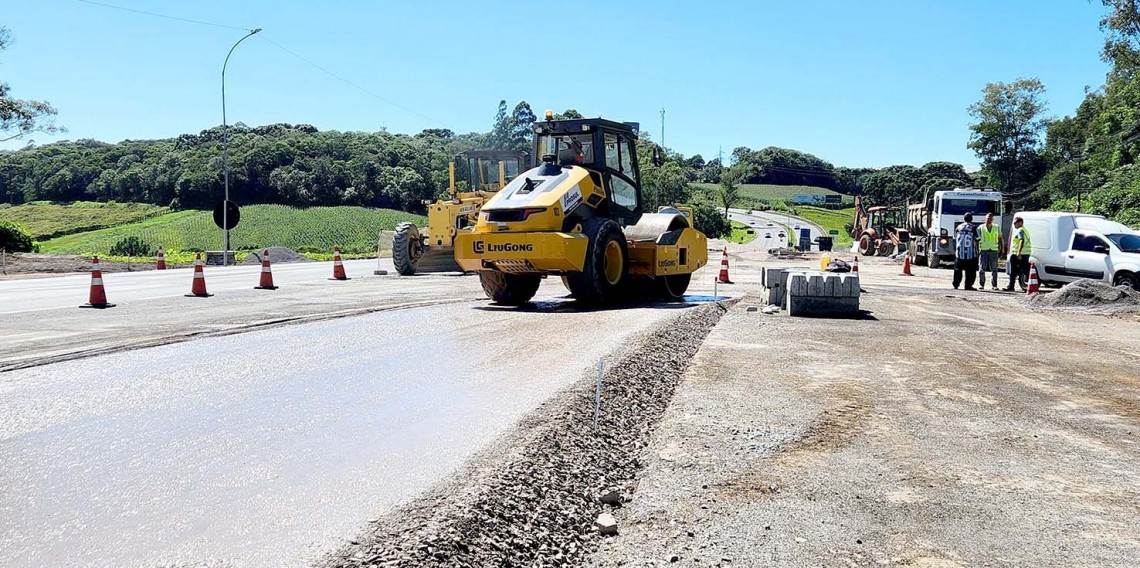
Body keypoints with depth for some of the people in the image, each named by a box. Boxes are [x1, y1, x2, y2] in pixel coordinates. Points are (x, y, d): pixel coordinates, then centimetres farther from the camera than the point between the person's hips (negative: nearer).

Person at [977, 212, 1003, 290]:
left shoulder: (997, 228, 12)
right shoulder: (980, 228, 6)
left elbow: (1000, 239, 16)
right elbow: (977, 239, 5)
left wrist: (1001, 249, 8)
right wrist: (977, 250, -5)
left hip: (994, 250, 1)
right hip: (983, 250, -1)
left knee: (994, 269, 0)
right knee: (982, 268, -4)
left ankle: (994, 285, 7)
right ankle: (981, 284, 3)